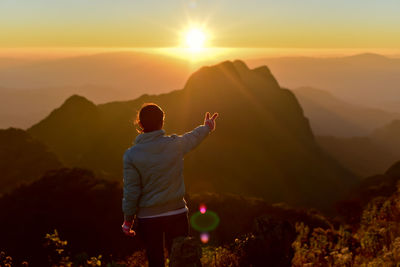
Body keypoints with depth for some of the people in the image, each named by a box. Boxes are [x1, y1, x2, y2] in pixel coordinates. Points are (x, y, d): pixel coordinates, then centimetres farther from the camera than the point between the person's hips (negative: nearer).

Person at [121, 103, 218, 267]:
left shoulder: (131, 155, -12)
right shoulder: (176, 144, -8)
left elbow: (131, 191, -9)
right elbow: (194, 136, 15)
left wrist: (128, 219, 5)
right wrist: (207, 127, 38)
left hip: (148, 218, -1)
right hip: (177, 213, 1)